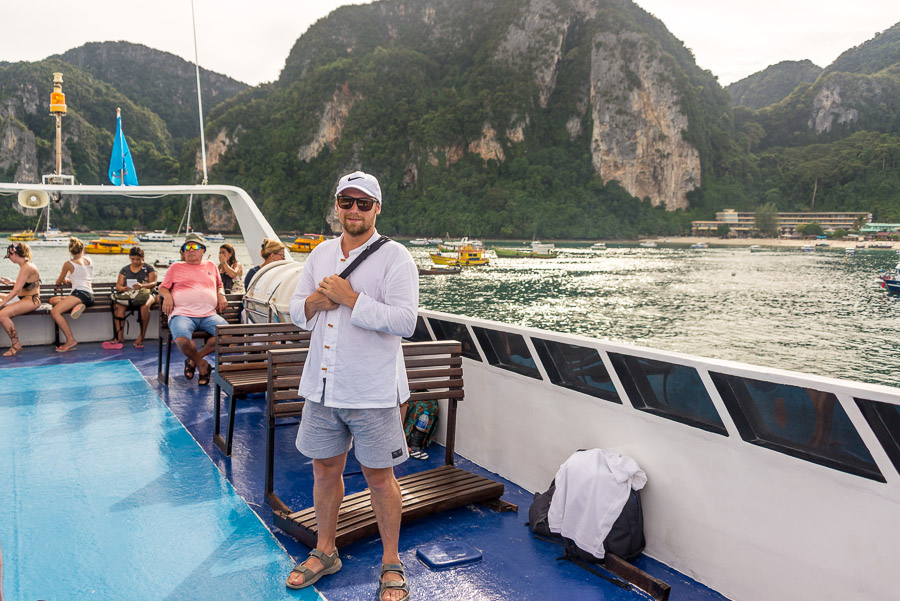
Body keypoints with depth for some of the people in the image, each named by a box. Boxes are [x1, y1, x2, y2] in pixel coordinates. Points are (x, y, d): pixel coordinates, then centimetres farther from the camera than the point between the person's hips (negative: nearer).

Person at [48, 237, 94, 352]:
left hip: (81, 294, -8)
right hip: (90, 295, 8)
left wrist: (62, 280, 37)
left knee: (55, 312, -20)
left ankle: (71, 340, -27)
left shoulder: (69, 264, 1)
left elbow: (58, 282, 14)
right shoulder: (89, 260, 19)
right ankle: (77, 306, -11)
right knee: (53, 300, 18)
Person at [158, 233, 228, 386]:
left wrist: (221, 295, 12)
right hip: (182, 314, -2)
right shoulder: (176, 267, 19)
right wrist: (167, 296, -3)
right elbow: (163, 287, 19)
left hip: (209, 314, 3)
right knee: (182, 339, -36)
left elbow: (219, 285, 34)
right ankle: (202, 365, -7)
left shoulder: (211, 266, 24)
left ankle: (194, 359, -8)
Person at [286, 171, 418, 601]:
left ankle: (391, 564, 26)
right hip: (322, 385, 5)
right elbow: (296, 311, 14)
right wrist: (315, 301, -8)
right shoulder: (321, 254, 10)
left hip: (372, 391, -5)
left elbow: (404, 321, -20)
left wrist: (349, 297, -20)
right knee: (325, 469, 17)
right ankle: (325, 552, 38)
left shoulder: (394, 257, -9)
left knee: (378, 477, 6)